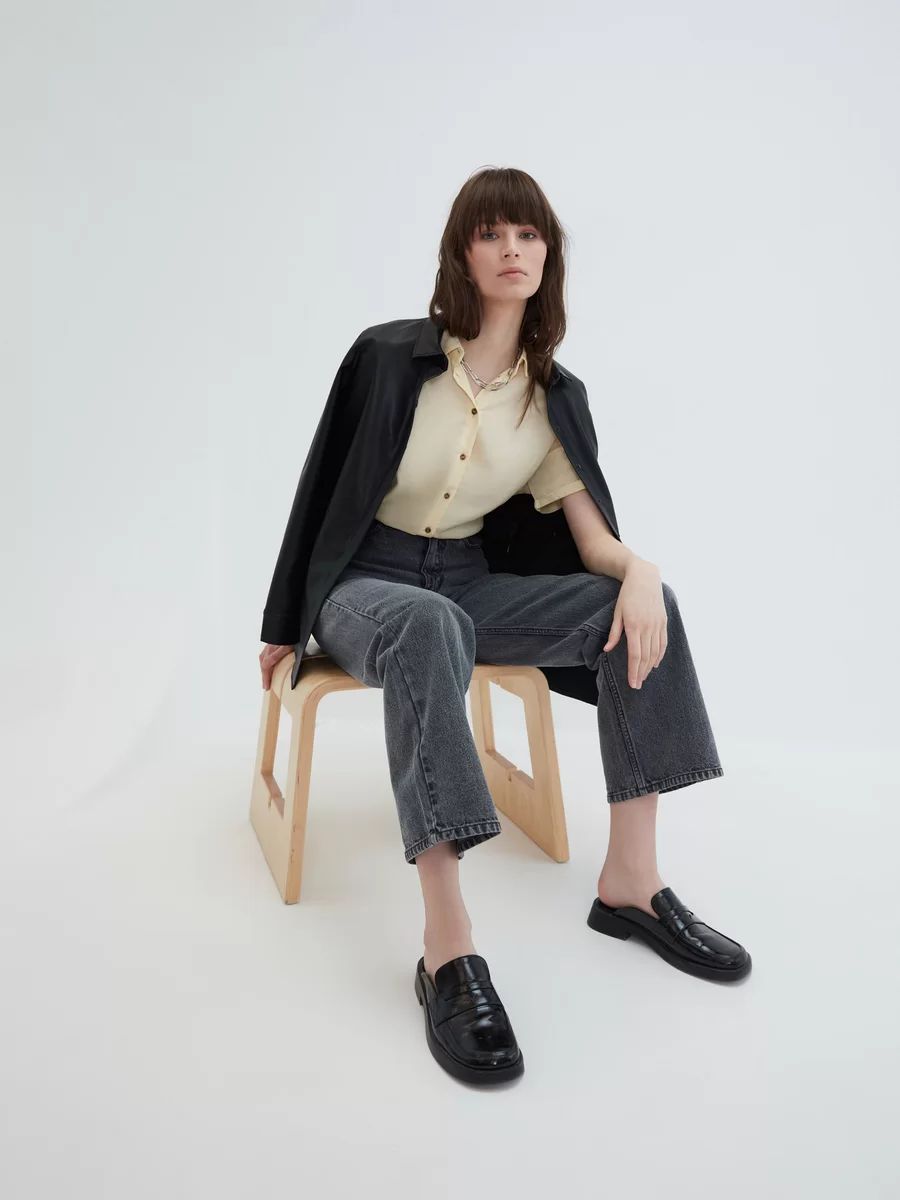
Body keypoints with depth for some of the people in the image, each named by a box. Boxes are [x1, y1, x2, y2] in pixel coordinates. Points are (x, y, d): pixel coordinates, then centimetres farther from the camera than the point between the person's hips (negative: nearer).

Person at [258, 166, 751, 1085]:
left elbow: (593, 535, -1)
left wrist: (639, 569, -25)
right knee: (431, 626, -41)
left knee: (640, 603, -17)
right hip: (366, 581, -4)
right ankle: (447, 947, -42)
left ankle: (629, 881, -15)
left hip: (466, 583, 5)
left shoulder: (553, 396, 3)